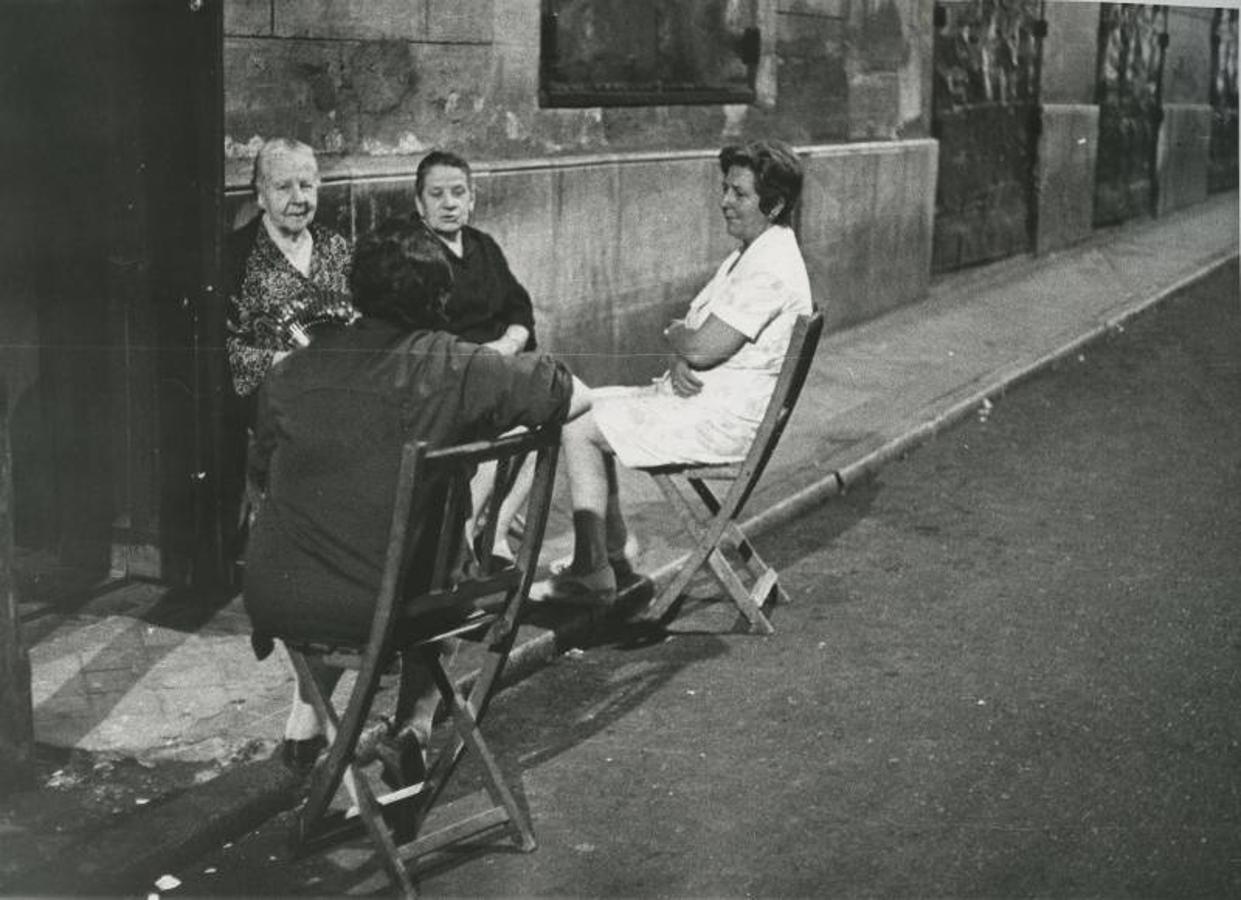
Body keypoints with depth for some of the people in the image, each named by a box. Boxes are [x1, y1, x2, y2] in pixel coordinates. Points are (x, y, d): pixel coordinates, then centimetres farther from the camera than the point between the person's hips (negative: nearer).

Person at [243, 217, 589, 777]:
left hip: (274, 604, 2)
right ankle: (419, 723, 32)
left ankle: (309, 716, 40)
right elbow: (577, 398, -4)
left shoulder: (290, 374, -3)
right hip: (389, 610, -2)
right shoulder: (454, 368, -12)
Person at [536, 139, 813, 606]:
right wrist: (678, 361, -9)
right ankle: (613, 550, 15)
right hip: (696, 396, 11)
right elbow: (687, 337, 14)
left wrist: (675, 335, -1)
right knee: (584, 404, 14)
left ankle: (592, 574, -6)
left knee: (577, 428, -12)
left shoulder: (771, 267, -20)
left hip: (720, 420, -11)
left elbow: (703, 350, -24)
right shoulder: (750, 254, 14)